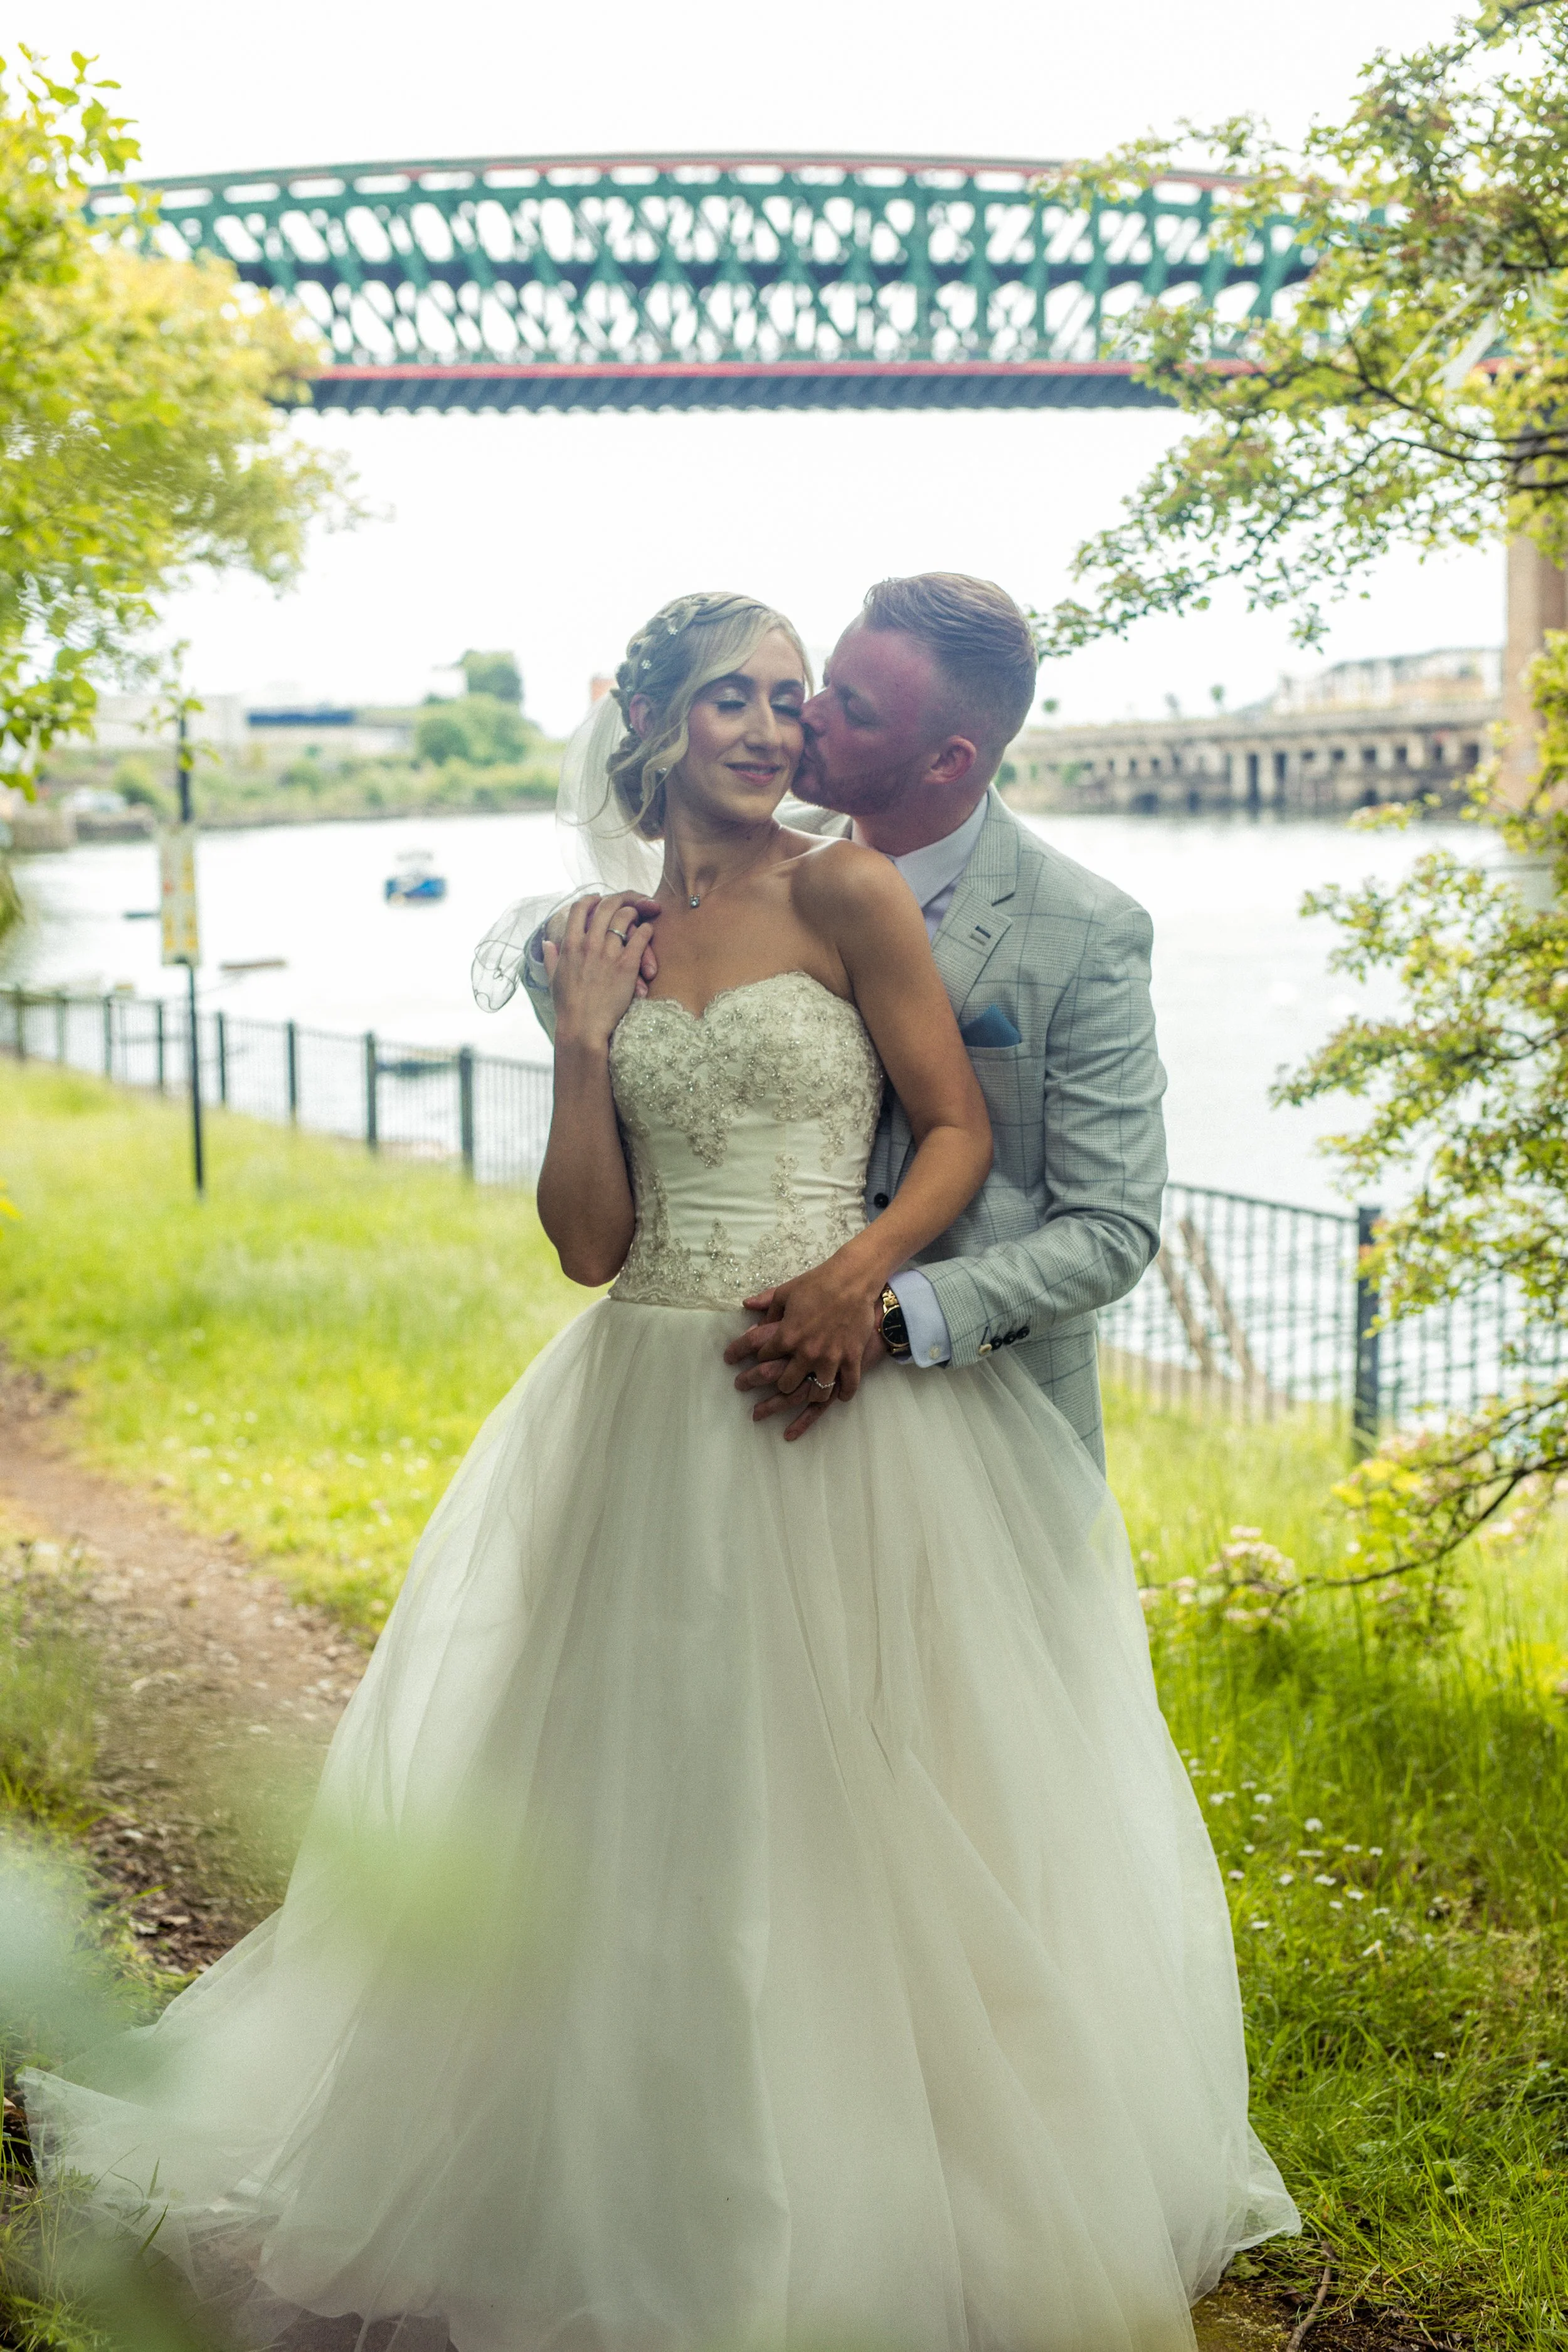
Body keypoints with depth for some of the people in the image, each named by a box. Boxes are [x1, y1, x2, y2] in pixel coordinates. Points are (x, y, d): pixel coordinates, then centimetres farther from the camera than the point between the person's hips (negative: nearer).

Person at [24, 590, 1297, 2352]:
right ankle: (660, 2202, 31)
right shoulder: (603, 938, 8)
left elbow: (959, 1127, -2)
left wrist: (864, 1268, -18)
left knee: (848, 1796, 5)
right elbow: (590, 1239, 3)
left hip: (839, 1403, -3)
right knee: (642, 1796, 11)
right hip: (653, 1417, 4)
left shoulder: (841, 893, -3)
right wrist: (584, 1040, -6)